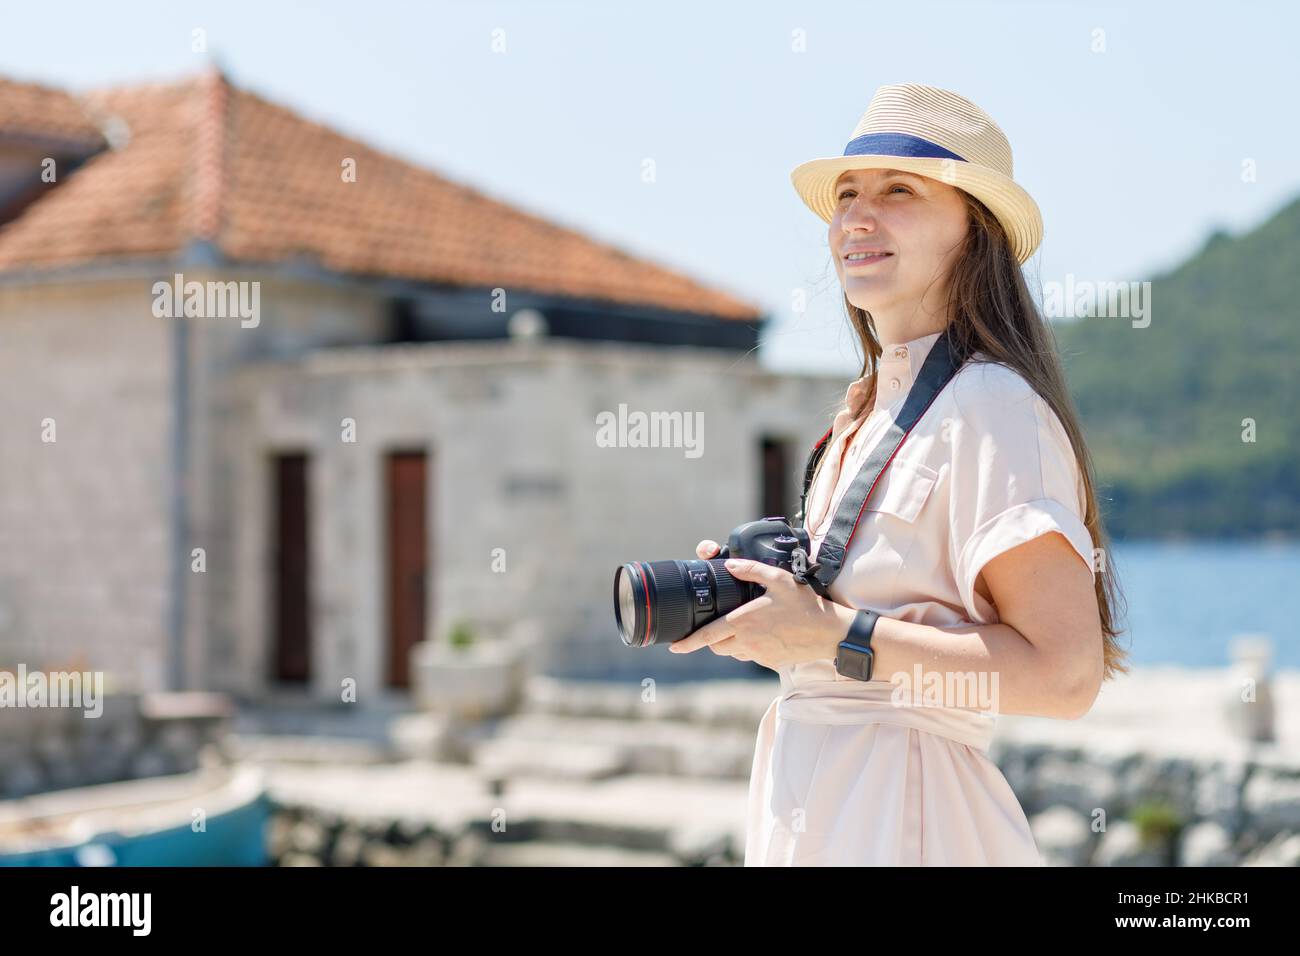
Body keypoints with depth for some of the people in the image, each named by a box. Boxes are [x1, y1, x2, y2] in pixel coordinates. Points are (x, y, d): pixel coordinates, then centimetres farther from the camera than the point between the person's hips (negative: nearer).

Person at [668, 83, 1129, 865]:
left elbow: (1065, 675, -22)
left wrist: (832, 634, -21)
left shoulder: (991, 408, -15)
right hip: (810, 799, 8)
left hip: (900, 822, -8)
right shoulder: (867, 410, 12)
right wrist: (744, 599, 4)